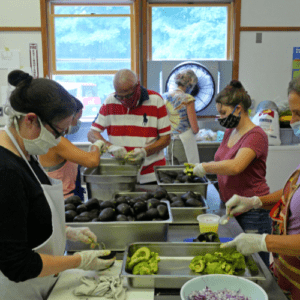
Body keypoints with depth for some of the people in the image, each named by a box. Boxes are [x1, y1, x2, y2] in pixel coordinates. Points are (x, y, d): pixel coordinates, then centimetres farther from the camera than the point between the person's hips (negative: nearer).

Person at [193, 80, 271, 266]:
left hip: (252, 212, -8)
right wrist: (197, 169, 6)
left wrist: (205, 167, -18)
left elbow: (235, 166, -31)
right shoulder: (229, 132, 11)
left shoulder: (256, 135, -16)